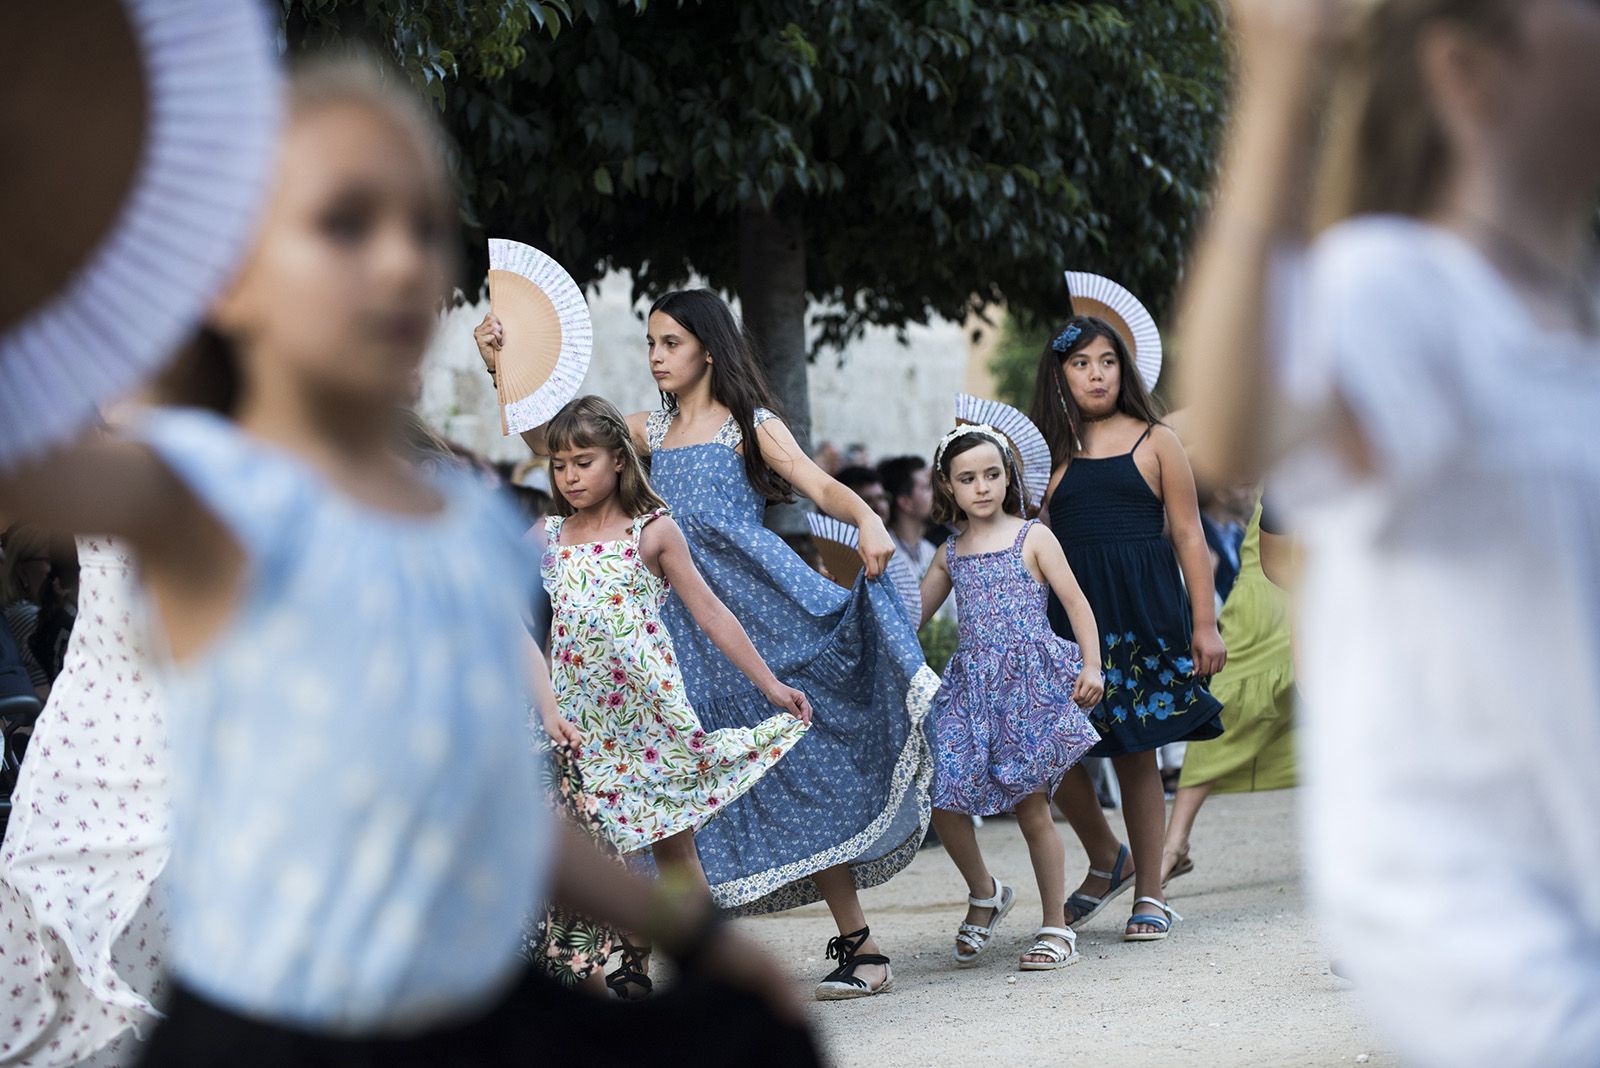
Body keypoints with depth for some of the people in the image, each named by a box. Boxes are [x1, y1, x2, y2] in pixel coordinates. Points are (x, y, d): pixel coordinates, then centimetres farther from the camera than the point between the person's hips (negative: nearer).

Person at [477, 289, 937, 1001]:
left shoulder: (750, 426, 3)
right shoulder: (651, 430, 16)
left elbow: (821, 487, -9)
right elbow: (548, 441, 15)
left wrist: (867, 520, -30)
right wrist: (503, 371, 4)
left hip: (755, 609, -5)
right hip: (681, 617, 5)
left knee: (797, 766, -6)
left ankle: (861, 947, -4)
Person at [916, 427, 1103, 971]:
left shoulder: (1032, 539, 2)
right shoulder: (951, 553, 13)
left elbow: (1076, 603, 0)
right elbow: (911, 615, 21)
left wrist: (1091, 665, -10)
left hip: (1030, 681, -4)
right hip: (971, 686, 4)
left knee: (1031, 805, -3)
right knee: (943, 799, -6)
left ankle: (1056, 927, 8)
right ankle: (984, 894, 20)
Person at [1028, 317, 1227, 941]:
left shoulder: (1155, 441, 6)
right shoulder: (1050, 450, 10)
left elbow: (1188, 536, 4)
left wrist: (1205, 624, -2)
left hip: (1145, 610, -2)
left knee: (1136, 752, 2)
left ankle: (1149, 893, 12)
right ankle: (1106, 861, 20)